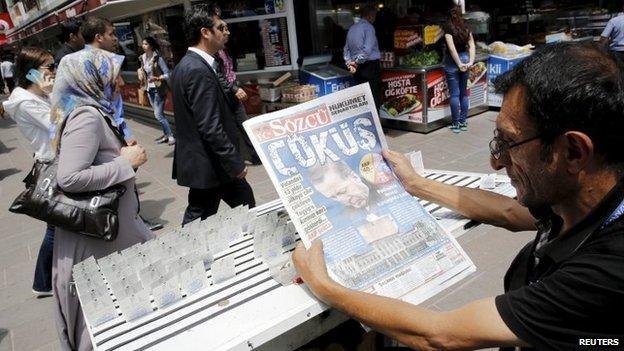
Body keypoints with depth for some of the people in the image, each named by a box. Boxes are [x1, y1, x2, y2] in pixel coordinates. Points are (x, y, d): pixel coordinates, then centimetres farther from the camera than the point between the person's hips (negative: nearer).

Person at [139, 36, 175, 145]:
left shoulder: (158, 58, -13)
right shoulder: (143, 58, 7)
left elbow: (167, 74, -14)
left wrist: (157, 78, -28)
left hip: (159, 89, -7)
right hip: (149, 89, 7)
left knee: (158, 115, -10)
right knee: (159, 114, 11)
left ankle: (170, 136, 1)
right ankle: (166, 135, 20)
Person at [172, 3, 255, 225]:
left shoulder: (187, 64, 10)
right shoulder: (199, 70, -22)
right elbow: (211, 129, -25)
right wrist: (236, 163, -18)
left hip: (199, 160, 10)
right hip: (207, 163, -10)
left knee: (244, 202, 18)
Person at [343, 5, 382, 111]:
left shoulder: (352, 28, 12)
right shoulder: (368, 27, -10)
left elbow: (346, 49, 14)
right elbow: (367, 49, -20)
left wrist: (349, 63, 8)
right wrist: (357, 62, -10)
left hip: (358, 68, 7)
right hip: (370, 65, -7)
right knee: (374, 97, -3)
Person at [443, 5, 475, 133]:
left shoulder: (448, 27, -9)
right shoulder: (466, 26, 8)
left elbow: (451, 48, -16)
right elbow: (472, 45, 2)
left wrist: (459, 64, -13)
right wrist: (471, 61, -3)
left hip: (452, 60, -5)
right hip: (465, 58, 5)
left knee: (454, 94, -1)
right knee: (464, 92, 11)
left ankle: (456, 124, 2)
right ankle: (463, 122, 16)